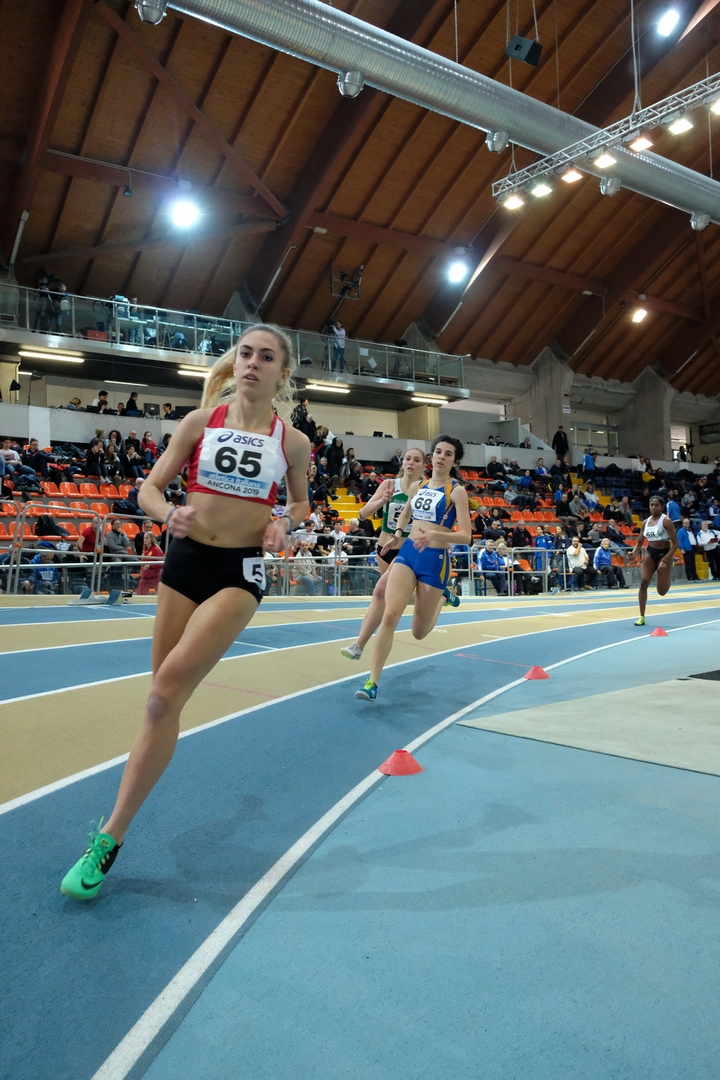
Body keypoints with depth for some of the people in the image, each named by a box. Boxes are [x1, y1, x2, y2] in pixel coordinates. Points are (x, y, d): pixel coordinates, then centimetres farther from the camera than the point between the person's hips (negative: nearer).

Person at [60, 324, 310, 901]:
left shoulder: (292, 441, 1)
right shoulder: (200, 421, 2)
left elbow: (301, 501, 17)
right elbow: (150, 488, 4)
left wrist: (284, 523, -5)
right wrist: (171, 514, -17)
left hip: (241, 571, -2)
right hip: (185, 557, 3)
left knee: (168, 687, -19)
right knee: (164, 699, 7)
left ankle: (110, 837, -8)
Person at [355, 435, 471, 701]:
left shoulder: (457, 491, -7)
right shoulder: (417, 486, 9)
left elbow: (466, 536, -13)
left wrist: (435, 534, -29)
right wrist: (398, 534, 10)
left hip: (435, 559, -3)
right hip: (407, 553, 4)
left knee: (418, 632, 9)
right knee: (389, 616, -16)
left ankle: (441, 599, 43)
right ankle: (372, 681, -10)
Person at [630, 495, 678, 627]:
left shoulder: (666, 521, -13)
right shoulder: (645, 522, 3)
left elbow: (675, 543, -14)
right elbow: (639, 542, 10)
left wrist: (665, 560, -22)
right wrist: (634, 553, -11)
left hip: (664, 553, -4)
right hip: (650, 553, 4)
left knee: (661, 591, -1)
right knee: (643, 582, -15)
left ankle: (668, 575, 37)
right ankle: (642, 617, -7)